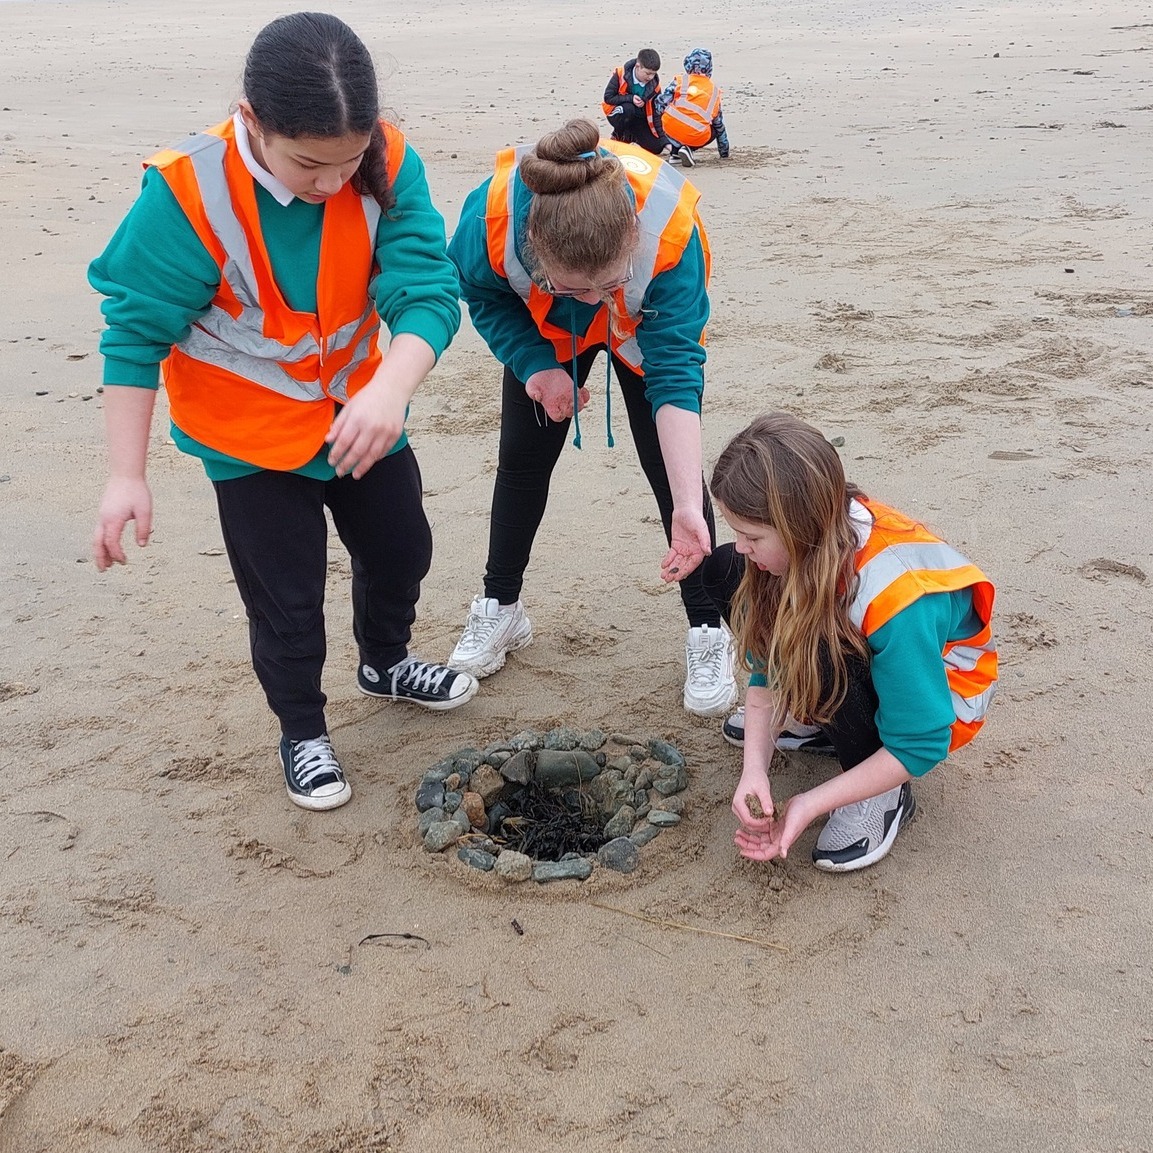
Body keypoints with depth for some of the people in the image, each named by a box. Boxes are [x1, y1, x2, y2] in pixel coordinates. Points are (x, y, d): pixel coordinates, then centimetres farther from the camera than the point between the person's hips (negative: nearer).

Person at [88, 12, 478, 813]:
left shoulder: (388, 168, -22)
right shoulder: (188, 192, -29)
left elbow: (427, 289, -30)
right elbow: (136, 332, -20)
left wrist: (391, 389, -50)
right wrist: (127, 475, -20)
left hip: (359, 411, 4)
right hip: (251, 433, -3)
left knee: (401, 546, 20)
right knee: (286, 596, 5)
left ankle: (386, 663, 51)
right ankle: (303, 732, 33)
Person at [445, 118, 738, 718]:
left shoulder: (670, 230, -44)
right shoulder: (491, 215, -41)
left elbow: (675, 374, -41)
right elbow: (482, 293, -16)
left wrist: (689, 509, -48)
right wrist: (537, 366, -29)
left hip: (646, 328, -2)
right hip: (543, 330, 2)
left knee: (671, 465, -7)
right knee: (522, 457, 7)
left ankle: (708, 632, 7)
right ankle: (500, 608, 26)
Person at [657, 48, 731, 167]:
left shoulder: (679, 81, 8)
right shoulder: (714, 91, 19)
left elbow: (661, 104, 0)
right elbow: (719, 124, 27)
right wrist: (724, 153, 38)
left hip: (671, 129, 0)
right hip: (697, 138, 0)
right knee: (713, 131, 32)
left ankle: (676, 151, 15)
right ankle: (688, 148, 4)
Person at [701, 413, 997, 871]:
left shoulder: (895, 598, -39)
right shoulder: (810, 540, -21)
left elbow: (919, 746, -30)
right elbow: (765, 662, -12)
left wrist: (810, 805, -30)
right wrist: (755, 766, -24)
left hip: (940, 687, -7)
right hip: (861, 649, 7)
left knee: (816, 653, -39)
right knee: (723, 572, -6)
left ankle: (885, 796, -13)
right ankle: (813, 716, 7)